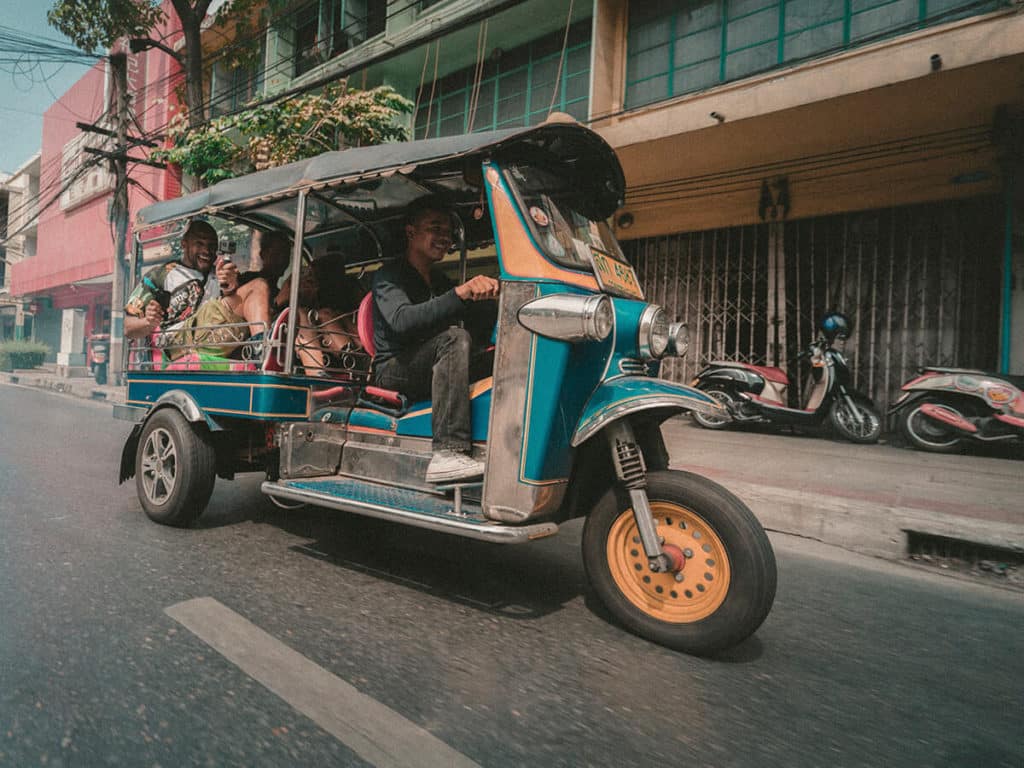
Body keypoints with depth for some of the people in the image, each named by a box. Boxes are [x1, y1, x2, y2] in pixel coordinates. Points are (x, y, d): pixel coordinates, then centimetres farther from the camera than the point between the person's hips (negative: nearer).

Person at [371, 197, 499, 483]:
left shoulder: (440, 281, 22)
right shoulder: (389, 276, -2)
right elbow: (401, 320, -24)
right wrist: (460, 293, -35)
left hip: (431, 373, 7)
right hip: (392, 371, -6)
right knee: (454, 338, -35)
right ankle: (447, 453, -44)